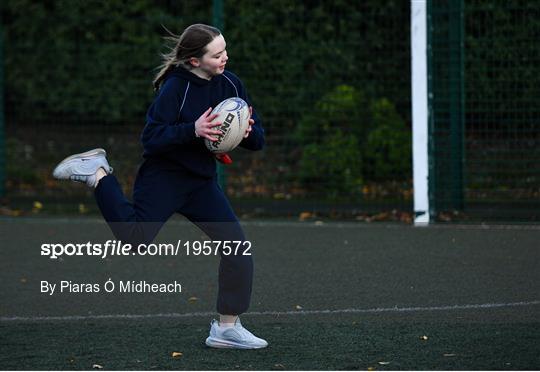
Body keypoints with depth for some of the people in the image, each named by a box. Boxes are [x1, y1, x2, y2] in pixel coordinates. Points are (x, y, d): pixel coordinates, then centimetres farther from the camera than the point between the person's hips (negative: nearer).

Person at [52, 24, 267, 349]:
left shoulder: (231, 84, 1)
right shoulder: (176, 87, -17)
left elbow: (258, 139, 6)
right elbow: (152, 138, -22)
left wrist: (249, 132, -18)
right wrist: (192, 130, -33)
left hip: (202, 181, 6)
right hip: (164, 176, -6)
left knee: (238, 246, -4)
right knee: (134, 239, -11)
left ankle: (228, 327, 5)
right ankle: (97, 172, 9)